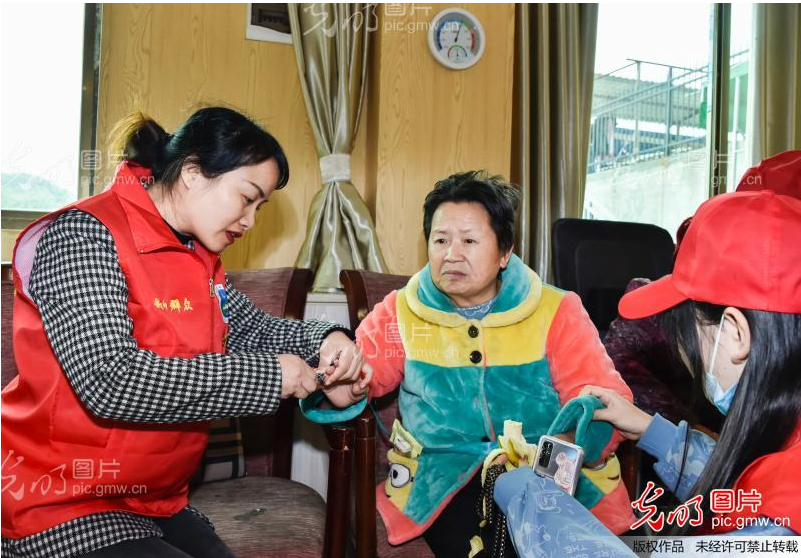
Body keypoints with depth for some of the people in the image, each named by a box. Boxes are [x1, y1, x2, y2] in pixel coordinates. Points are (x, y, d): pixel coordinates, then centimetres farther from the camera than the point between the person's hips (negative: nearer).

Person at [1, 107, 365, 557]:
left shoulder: (198, 256, 7)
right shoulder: (85, 234, -19)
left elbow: (249, 327, 15)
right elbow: (111, 383, -29)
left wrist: (323, 339, -7)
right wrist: (268, 376, -25)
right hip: (64, 505, -7)